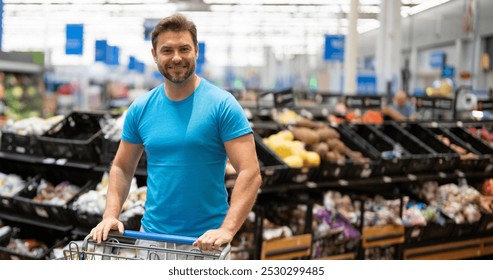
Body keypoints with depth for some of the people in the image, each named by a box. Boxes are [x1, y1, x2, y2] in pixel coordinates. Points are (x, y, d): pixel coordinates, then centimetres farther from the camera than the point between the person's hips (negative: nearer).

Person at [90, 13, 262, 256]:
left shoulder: (222, 105, -9)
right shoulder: (141, 108, 4)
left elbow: (250, 173, -15)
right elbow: (122, 167, 12)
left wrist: (227, 229, -25)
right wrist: (110, 215, -3)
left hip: (204, 242, -3)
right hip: (151, 235, 4)